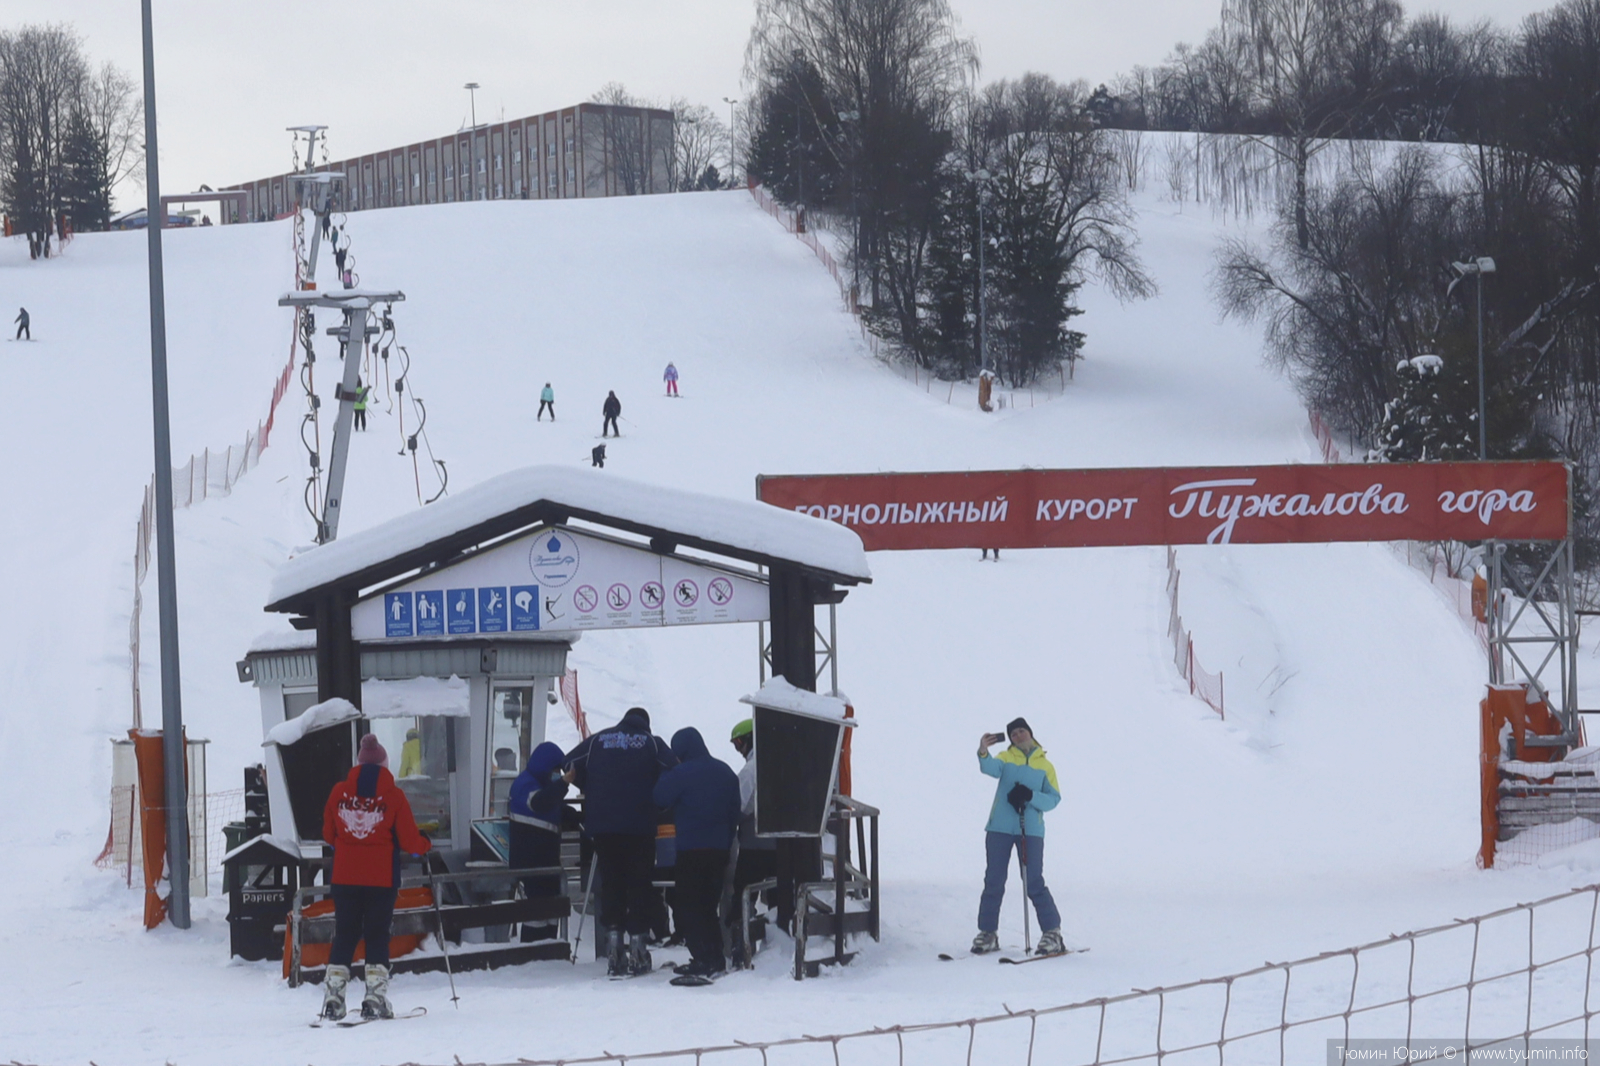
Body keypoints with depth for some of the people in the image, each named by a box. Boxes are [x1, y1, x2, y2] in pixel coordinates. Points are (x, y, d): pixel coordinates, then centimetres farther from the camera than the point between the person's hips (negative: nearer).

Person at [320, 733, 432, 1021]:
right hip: (382, 878, -2)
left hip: (345, 877, 2)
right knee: (377, 936, 5)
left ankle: (333, 997, 3)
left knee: (344, 935, 10)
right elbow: (409, 840, -5)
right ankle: (375, 996, -3)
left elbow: (328, 834, 11)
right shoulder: (393, 795, -7)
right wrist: (425, 845, 17)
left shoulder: (339, 792, 1)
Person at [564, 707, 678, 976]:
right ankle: (637, 942, 1)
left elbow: (571, 765, 9)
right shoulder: (651, 742, 4)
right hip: (640, 825, -2)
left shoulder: (598, 740, 10)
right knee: (638, 882, 5)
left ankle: (613, 941, 0)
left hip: (602, 824, 2)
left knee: (610, 881, 9)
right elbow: (673, 770, -8)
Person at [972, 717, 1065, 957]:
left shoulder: (1045, 766, 10)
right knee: (993, 881, 3)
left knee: (1034, 883, -6)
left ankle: (1052, 933, 0)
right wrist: (983, 753, -36)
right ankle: (988, 933, 13)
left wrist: (1030, 796, -14)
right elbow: (991, 768, -14)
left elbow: (1054, 798, 4)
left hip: (1031, 830, -1)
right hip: (1000, 828, 1)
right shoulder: (1006, 758, 9)